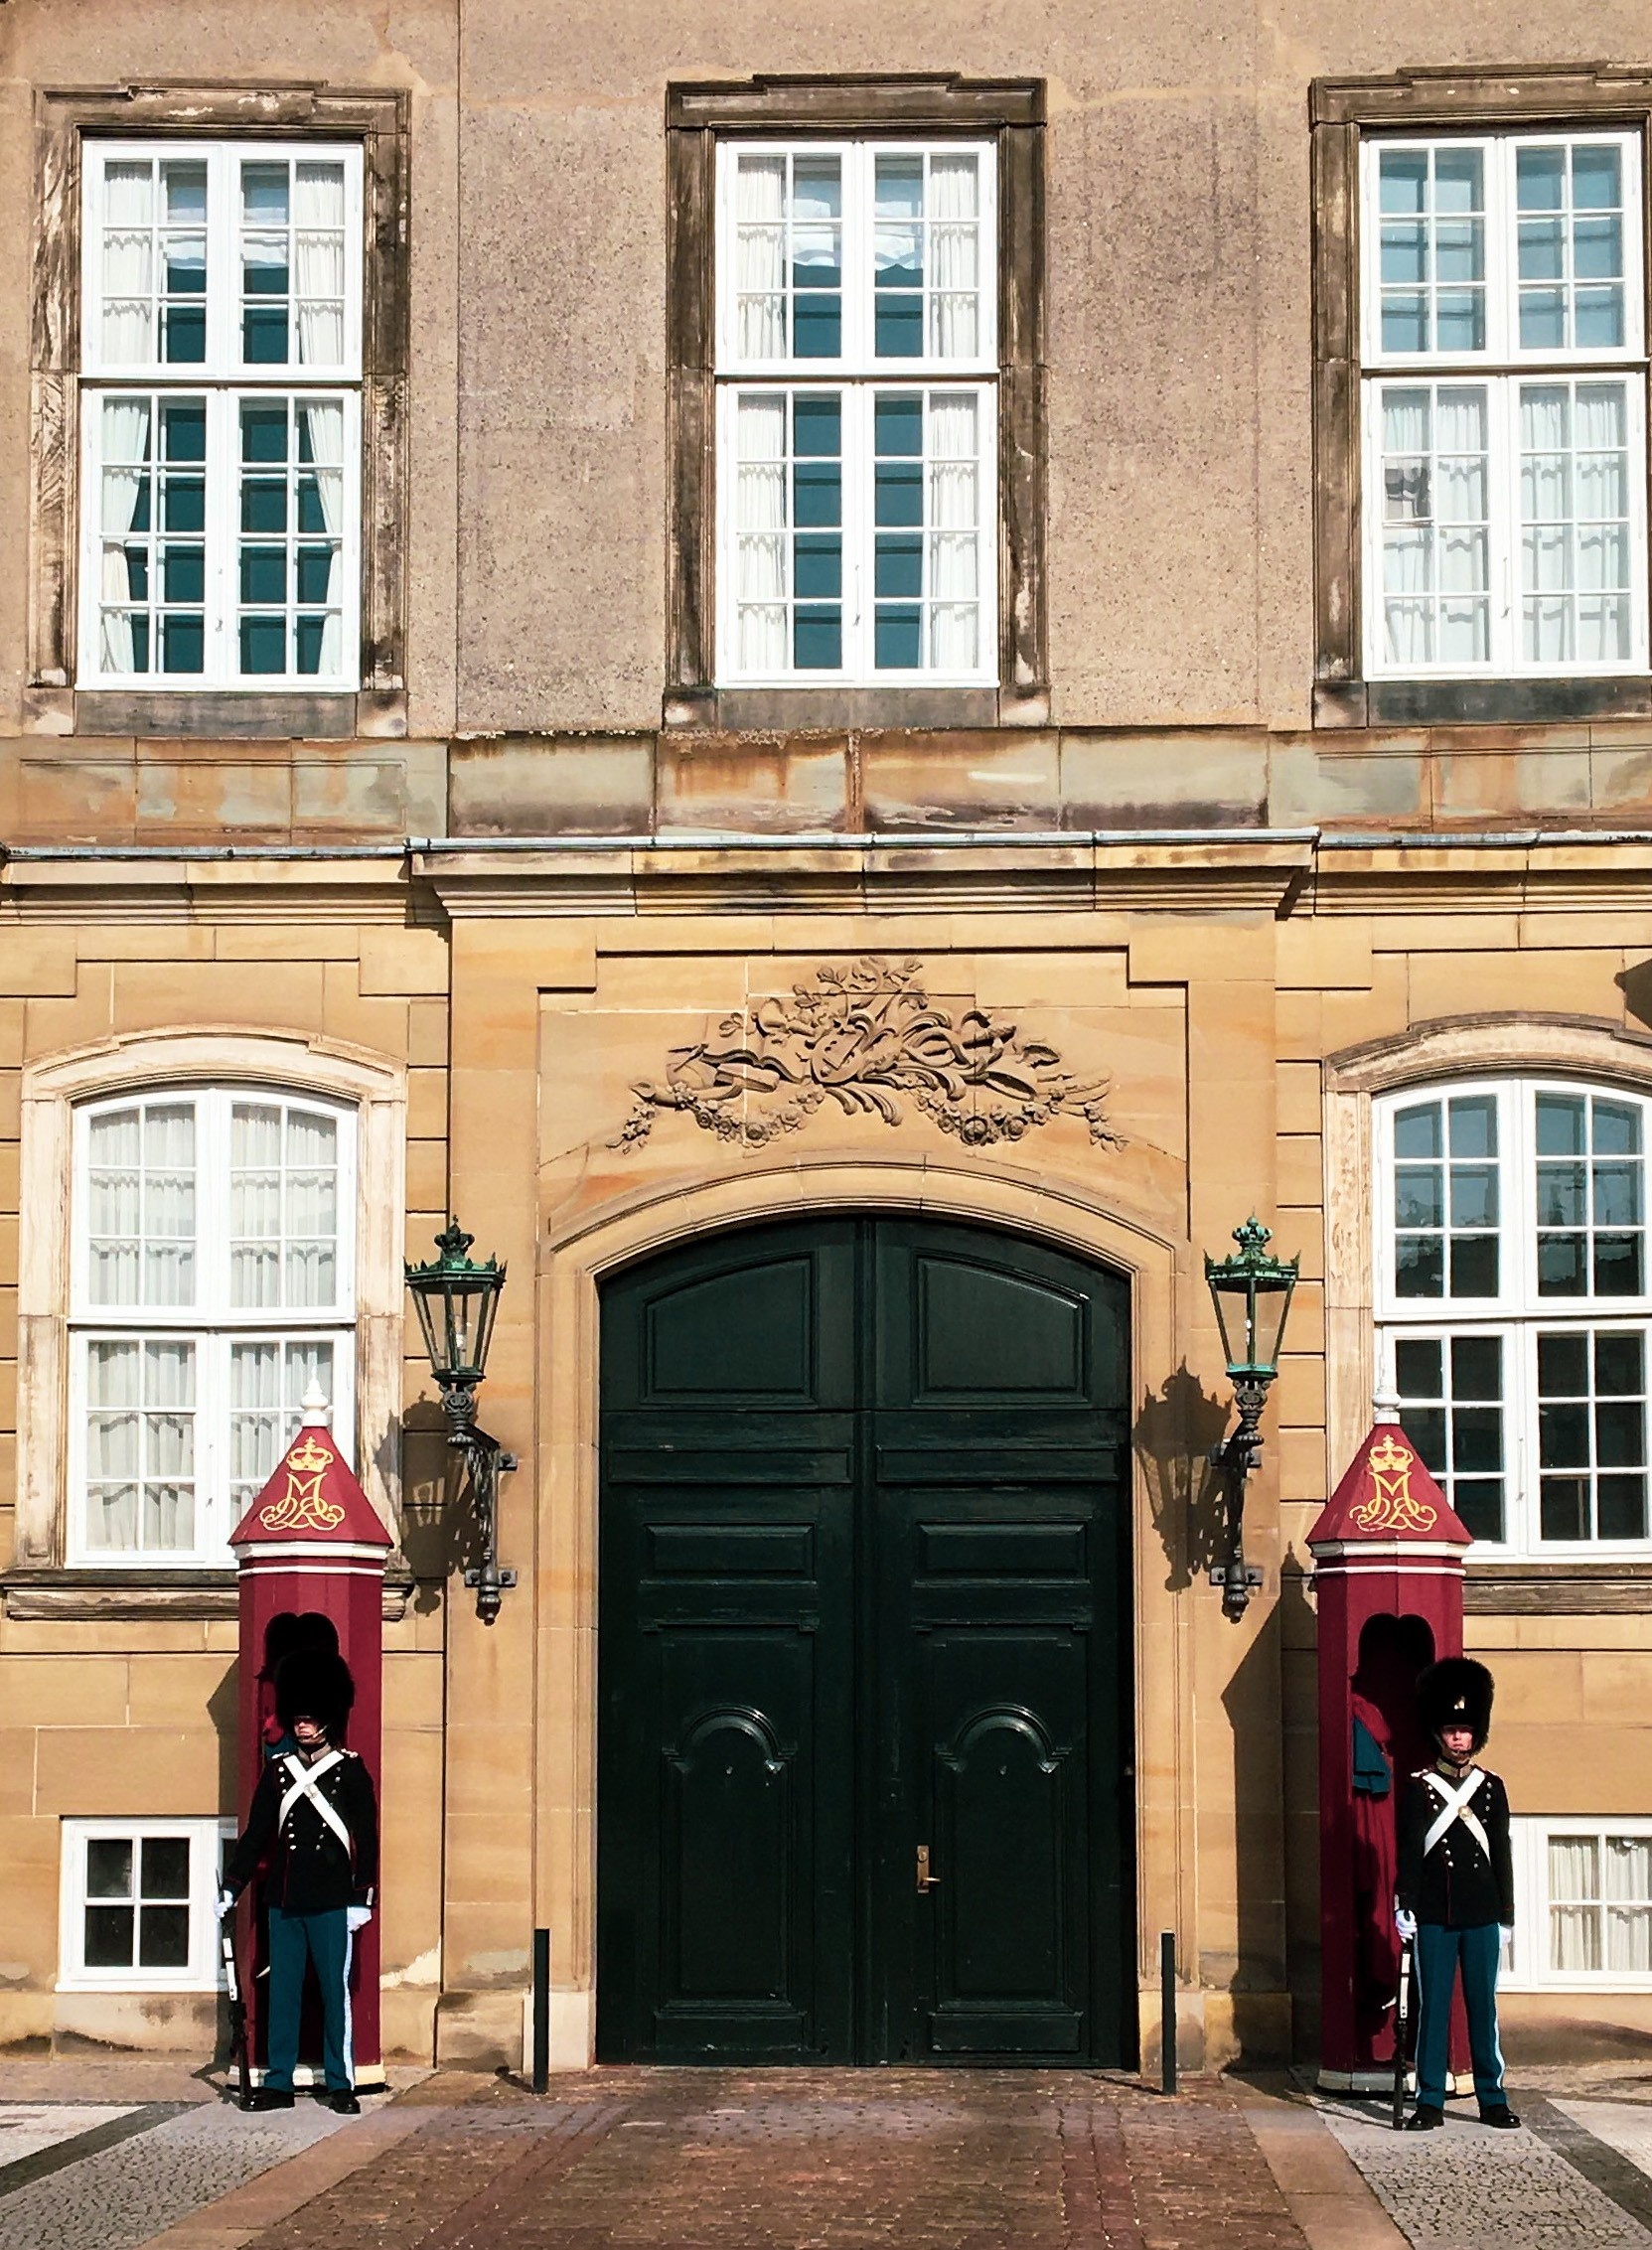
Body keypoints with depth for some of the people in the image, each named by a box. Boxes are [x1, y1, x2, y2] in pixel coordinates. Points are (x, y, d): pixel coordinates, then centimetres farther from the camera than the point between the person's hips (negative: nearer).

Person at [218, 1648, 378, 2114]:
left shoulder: (351, 1770, 0)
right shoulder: (277, 1770, 9)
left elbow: (366, 1839, -1)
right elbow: (255, 1834, 12)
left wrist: (361, 1899, -6)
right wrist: (230, 1888, 8)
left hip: (332, 1902, -3)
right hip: (283, 1900, 4)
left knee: (335, 1991, 0)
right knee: (281, 1991, 5)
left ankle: (341, 2085, 6)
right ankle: (278, 2084, 11)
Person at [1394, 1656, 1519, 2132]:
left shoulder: (1492, 1788, 9)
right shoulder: (1418, 1788, 2)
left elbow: (1501, 1854, 10)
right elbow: (1408, 1852, -2)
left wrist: (1507, 1913, 7)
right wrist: (1404, 1906, -10)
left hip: (1482, 1915, 2)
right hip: (1434, 1915, -2)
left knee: (1483, 2006, 6)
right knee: (1433, 2007, 0)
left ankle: (1493, 2099, 13)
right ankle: (1430, 2103, 4)